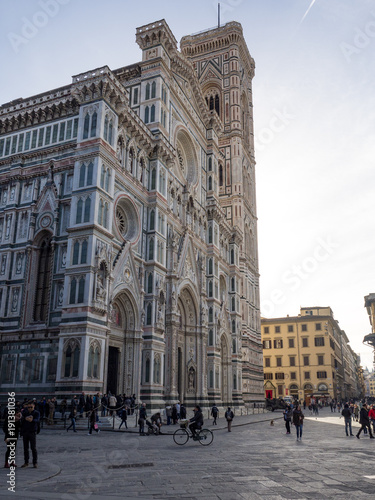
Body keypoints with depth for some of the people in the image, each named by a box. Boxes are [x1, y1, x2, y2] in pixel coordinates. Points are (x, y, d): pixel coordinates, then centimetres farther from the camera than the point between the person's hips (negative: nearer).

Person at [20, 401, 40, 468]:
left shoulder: (37, 413, -6)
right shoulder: (25, 412, 5)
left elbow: (37, 420, -23)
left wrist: (32, 420, -45)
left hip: (32, 432, -4)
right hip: (25, 432, 4)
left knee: (33, 448, -3)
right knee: (25, 448, 9)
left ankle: (35, 463, 5)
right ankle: (26, 463, 19)